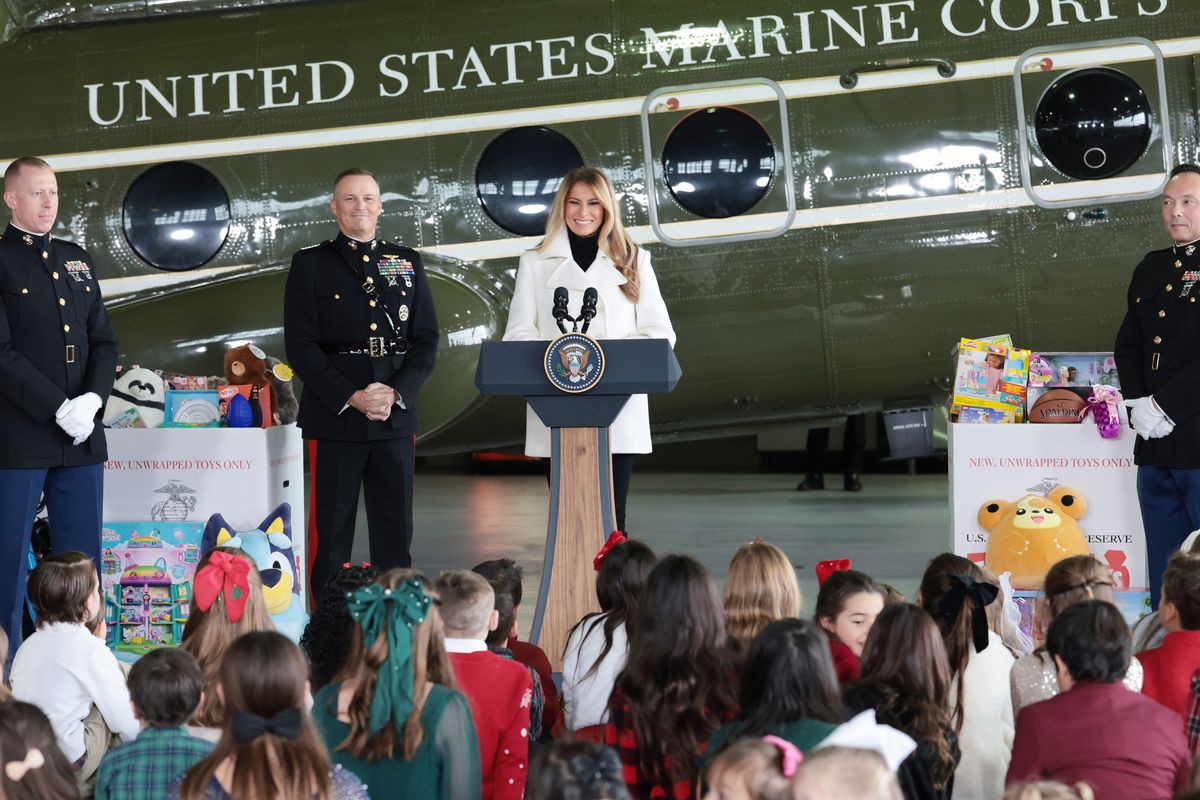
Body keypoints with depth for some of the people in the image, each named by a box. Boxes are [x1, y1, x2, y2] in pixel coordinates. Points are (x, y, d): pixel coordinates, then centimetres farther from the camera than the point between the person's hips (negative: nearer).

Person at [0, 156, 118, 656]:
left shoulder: (77, 260, 16)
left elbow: (104, 341, 14)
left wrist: (93, 399, -4)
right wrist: (59, 408, -16)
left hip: (83, 435, 6)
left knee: (80, 558, 8)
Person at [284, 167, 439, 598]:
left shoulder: (408, 263, 13)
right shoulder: (310, 265, 4)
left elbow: (426, 340, 9)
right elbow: (301, 346, -3)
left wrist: (396, 393, -8)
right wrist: (352, 397, -13)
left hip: (396, 417, 3)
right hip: (334, 418, -2)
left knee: (395, 532, 5)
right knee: (331, 533, 1)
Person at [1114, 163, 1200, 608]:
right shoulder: (1151, 269, 16)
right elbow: (1127, 344, 16)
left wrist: (1164, 406, -16)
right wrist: (1138, 403, 0)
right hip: (1156, 445, 7)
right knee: (1164, 570, 14)